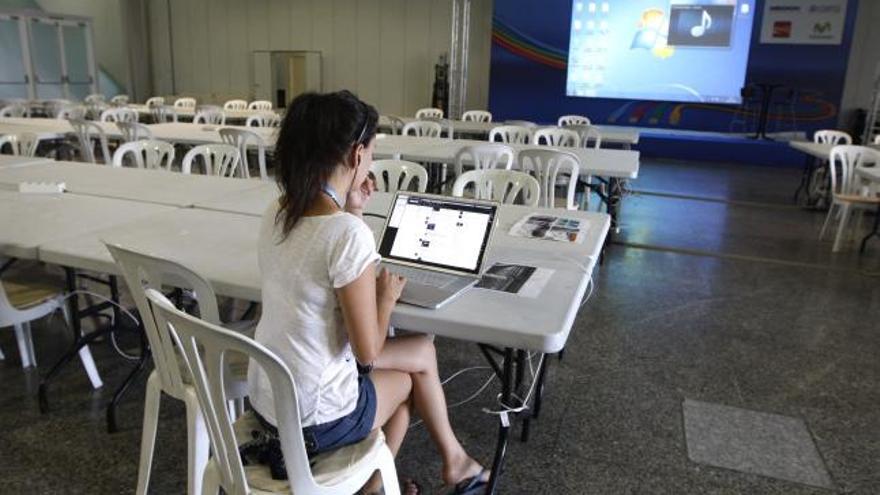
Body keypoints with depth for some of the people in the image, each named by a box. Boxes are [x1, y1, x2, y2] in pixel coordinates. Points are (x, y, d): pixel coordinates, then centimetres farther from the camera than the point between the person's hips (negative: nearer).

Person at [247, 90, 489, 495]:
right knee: (413, 372, 21)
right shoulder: (349, 233, -27)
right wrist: (387, 296, -3)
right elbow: (368, 352, -20)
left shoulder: (278, 212, -2)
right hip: (314, 418, -7)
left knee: (422, 351, 22)